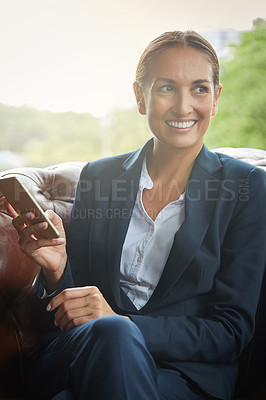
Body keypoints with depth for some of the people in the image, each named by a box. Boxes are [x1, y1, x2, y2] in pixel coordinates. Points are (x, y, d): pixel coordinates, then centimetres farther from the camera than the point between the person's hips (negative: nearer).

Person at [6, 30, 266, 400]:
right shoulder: (98, 176, 9)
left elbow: (232, 328, -5)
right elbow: (71, 311, 11)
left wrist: (123, 324, -19)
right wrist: (56, 269, -13)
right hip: (78, 351, 1)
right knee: (109, 332, -35)